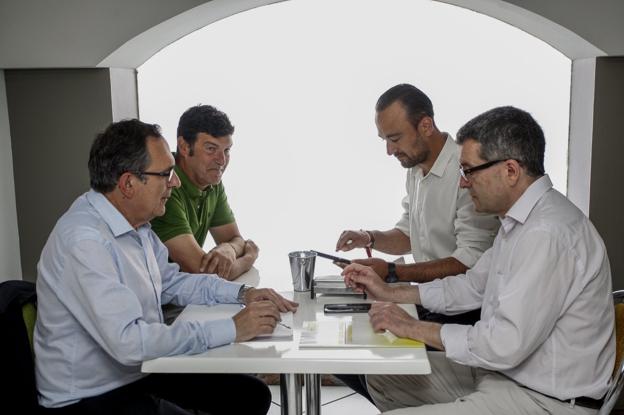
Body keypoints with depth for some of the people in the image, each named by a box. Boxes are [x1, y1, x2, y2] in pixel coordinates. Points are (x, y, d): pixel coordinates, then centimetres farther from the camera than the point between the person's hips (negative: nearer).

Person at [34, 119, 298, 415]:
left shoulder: (135, 222, 1)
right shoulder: (84, 241, -27)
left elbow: (170, 282, 13)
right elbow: (129, 342, -32)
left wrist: (242, 293, 0)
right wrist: (232, 329, -26)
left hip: (140, 372, 8)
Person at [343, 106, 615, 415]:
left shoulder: (549, 234, -27)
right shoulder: (520, 221, 7)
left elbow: (506, 344, -29)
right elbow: (473, 286, 16)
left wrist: (413, 327, -17)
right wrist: (389, 293, 12)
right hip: (504, 371, 10)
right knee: (381, 375, 11)